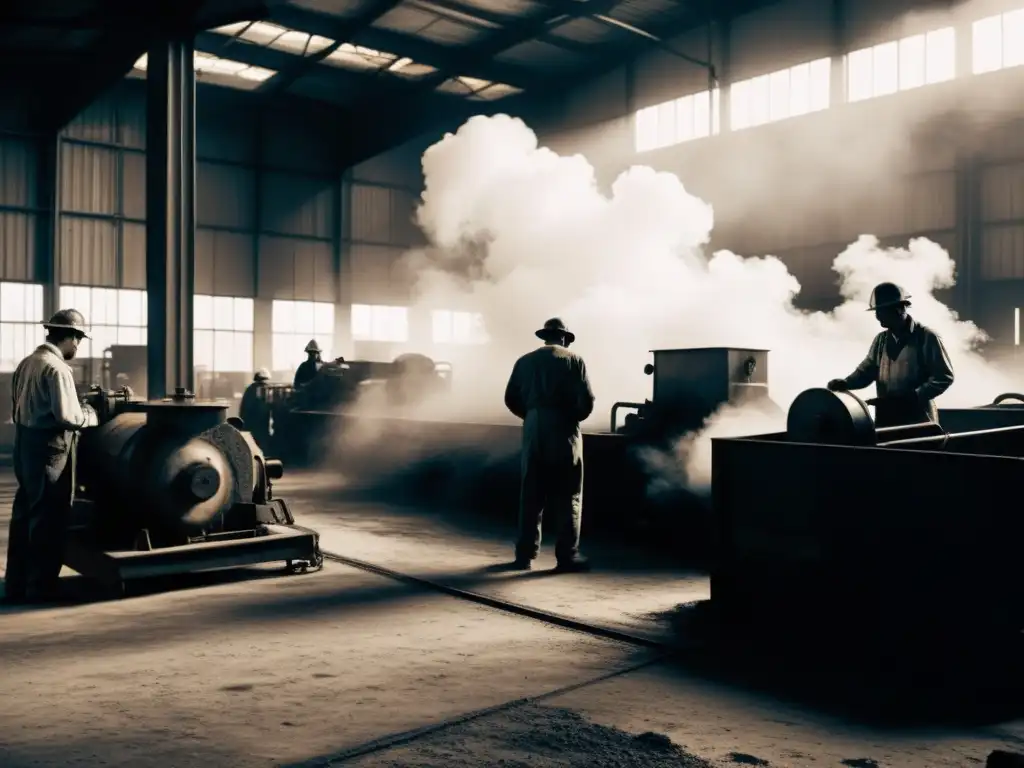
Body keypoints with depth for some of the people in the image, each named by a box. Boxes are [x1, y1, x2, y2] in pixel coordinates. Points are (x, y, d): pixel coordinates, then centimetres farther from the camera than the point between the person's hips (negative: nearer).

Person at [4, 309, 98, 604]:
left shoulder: (26, 363, 10)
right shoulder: (57, 368, -17)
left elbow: (20, 406, 15)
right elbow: (66, 415, -22)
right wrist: (90, 416, -4)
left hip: (25, 443, 9)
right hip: (49, 448, -9)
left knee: (24, 512, 14)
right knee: (48, 517, 0)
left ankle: (16, 583, 22)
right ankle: (40, 587, 8)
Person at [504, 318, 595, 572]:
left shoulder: (525, 361, 10)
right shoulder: (574, 360, 1)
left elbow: (511, 399, 7)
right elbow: (586, 400, -6)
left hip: (533, 430, 3)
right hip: (563, 431, -3)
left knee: (530, 495, 8)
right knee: (568, 496, 3)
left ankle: (526, 554, 10)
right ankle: (568, 555, 3)